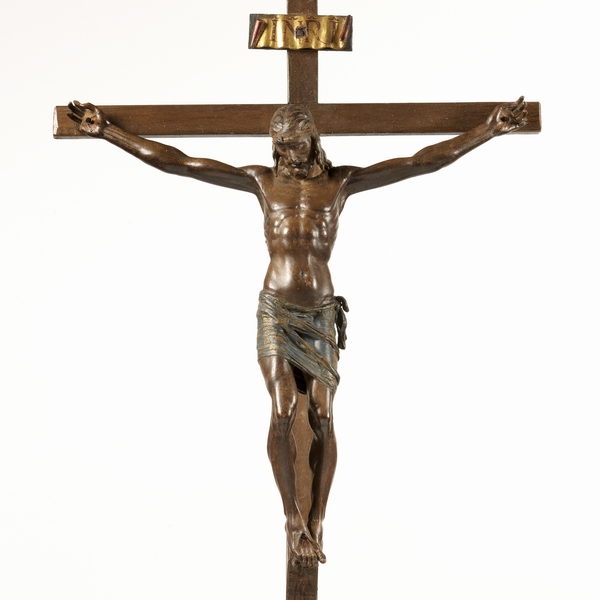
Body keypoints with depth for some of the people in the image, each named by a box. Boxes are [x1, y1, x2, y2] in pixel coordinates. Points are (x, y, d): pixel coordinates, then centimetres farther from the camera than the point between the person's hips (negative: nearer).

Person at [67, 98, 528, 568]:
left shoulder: (341, 181, 5)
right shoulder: (262, 181, 5)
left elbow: (423, 161, 0)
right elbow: (172, 160, 3)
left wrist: (489, 130, -6)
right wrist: (106, 130, -1)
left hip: (321, 315, 1)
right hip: (276, 312, 0)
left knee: (323, 417, -4)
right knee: (283, 413, -11)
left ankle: (317, 523, 4)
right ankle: (293, 520, 2)